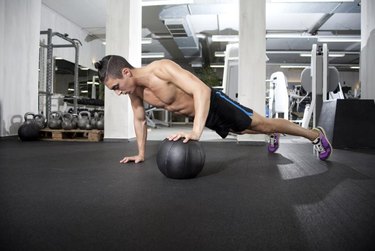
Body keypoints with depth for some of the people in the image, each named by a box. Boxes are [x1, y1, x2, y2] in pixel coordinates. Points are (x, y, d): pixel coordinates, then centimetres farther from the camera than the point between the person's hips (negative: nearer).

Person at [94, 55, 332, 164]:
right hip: (202, 117, 7)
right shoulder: (135, 90, -10)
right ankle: (273, 136, 59)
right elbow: (140, 119, 6)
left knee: (262, 124, 6)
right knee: (243, 131, 29)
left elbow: (201, 90, -41)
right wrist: (141, 154, 6)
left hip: (215, 104, -7)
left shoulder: (162, 68, -34)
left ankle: (315, 133, 27)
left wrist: (196, 132, -50)